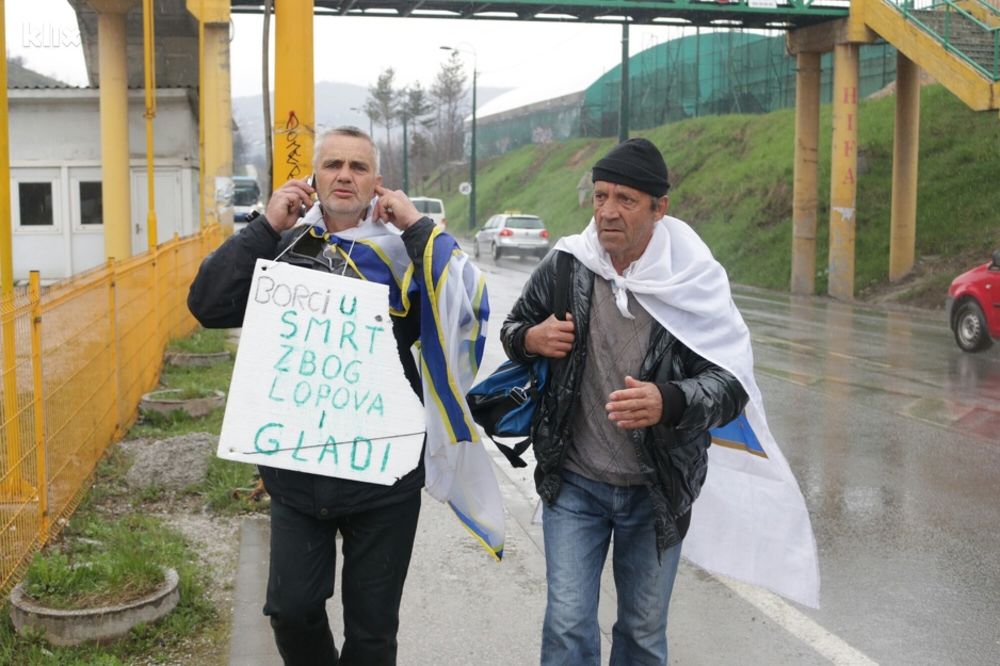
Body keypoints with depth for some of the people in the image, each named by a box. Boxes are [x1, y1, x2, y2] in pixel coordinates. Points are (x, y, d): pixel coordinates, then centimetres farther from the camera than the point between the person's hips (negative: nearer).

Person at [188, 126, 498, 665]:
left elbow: (467, 300, -18)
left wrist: (417, 225, -14)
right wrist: (265, 225, -8)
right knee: (292, 610, 9)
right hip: (296, 471, 2)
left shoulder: (401, 253, -2)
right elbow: (208, 305, -7)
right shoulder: (281, 249, 4)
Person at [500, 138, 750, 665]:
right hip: (573, 483, 1)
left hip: (657, 490, 0)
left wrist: (667, 403, -35)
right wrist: (533, 338, -15)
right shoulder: (565, 265, -7)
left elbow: (730, 384, -14)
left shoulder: (692, 280, -12)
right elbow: (512, 330, 10)